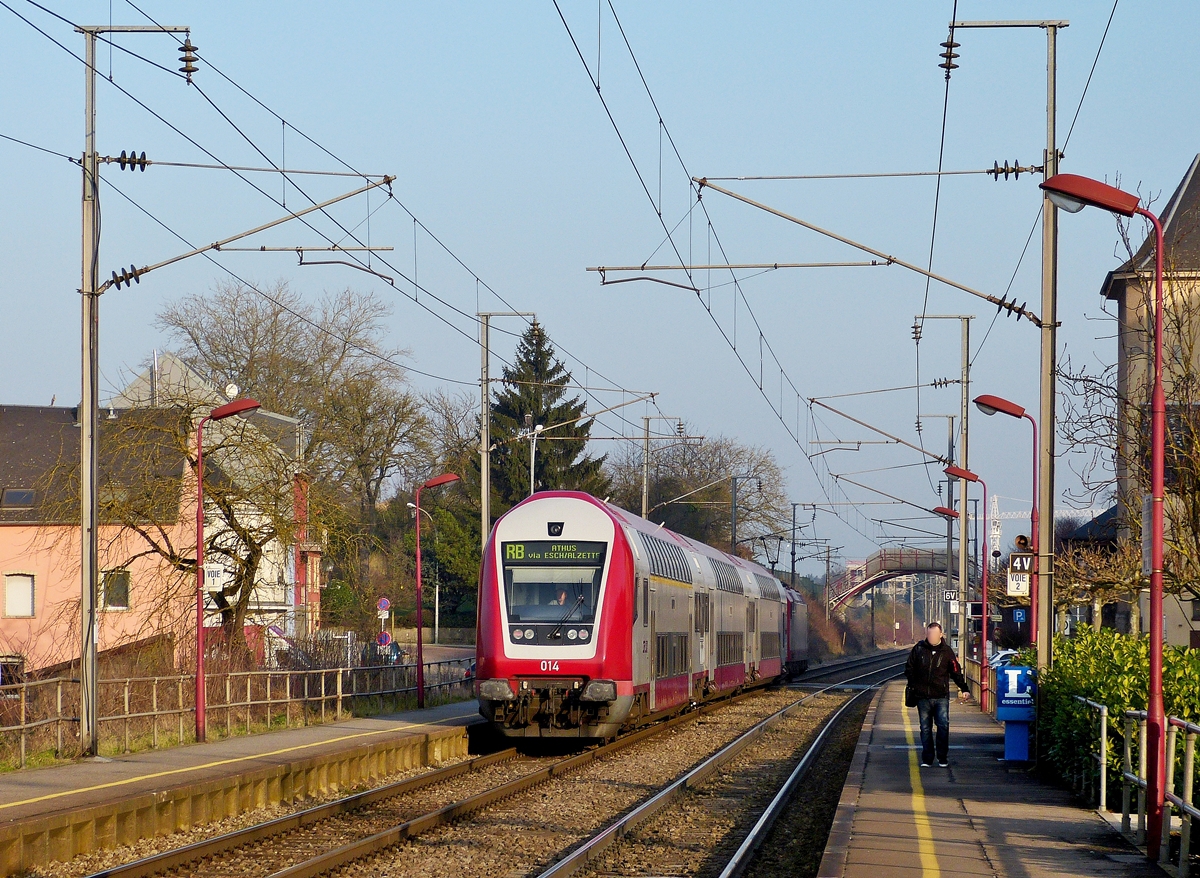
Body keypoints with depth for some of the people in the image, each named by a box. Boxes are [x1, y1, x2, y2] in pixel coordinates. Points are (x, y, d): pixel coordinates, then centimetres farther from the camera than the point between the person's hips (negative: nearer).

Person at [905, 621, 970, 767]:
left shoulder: (947, 651, 2)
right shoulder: (919, 649, 4)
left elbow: (956, 672, 7)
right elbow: (909, 669, 12)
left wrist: (964, 689, 1)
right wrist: (914, 686, 4)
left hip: (941, 696, -1)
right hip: (923, 696, 1)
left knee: (943, 725, -10)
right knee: (925, 728, 6)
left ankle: (943, 758, 1)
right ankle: (927, 759, 12)